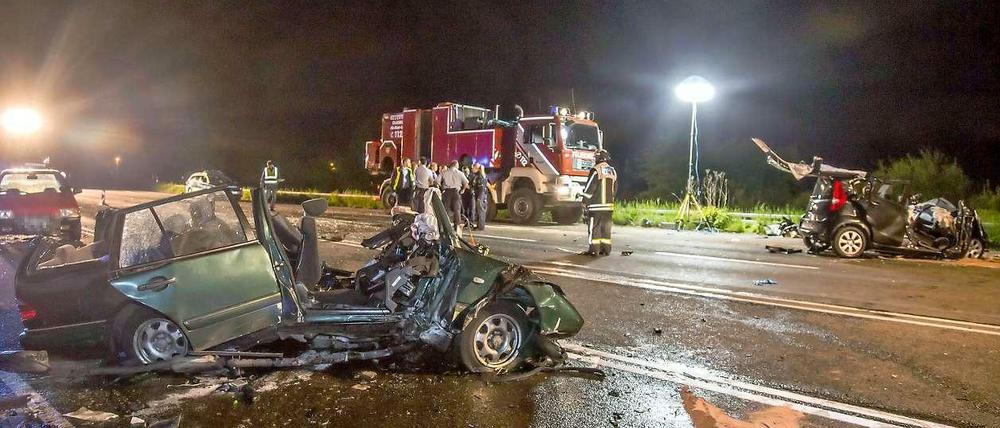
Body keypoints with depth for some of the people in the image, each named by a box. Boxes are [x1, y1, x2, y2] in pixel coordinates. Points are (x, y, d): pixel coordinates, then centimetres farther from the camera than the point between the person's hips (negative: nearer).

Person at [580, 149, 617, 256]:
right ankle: (606, 249, 13)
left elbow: (590, 188, -10)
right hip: (609, 204, 6)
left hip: (596, 204, -6)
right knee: (606, 227, 10)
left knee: (594, 227, -2)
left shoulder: (595, 170, -10)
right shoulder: (613, 171, 10)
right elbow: (615, 189, 15)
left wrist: (585, 202, -2)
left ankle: (594, 249, -3)